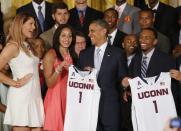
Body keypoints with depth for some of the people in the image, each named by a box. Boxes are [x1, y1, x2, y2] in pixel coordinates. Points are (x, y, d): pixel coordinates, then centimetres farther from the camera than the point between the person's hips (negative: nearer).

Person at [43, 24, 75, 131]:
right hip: (55, 97, -6)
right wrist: (59, 68, -27)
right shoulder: (50, 55, -9)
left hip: (69, 97, 6)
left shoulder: (71, 54, 10)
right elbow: (49, 83, -14)